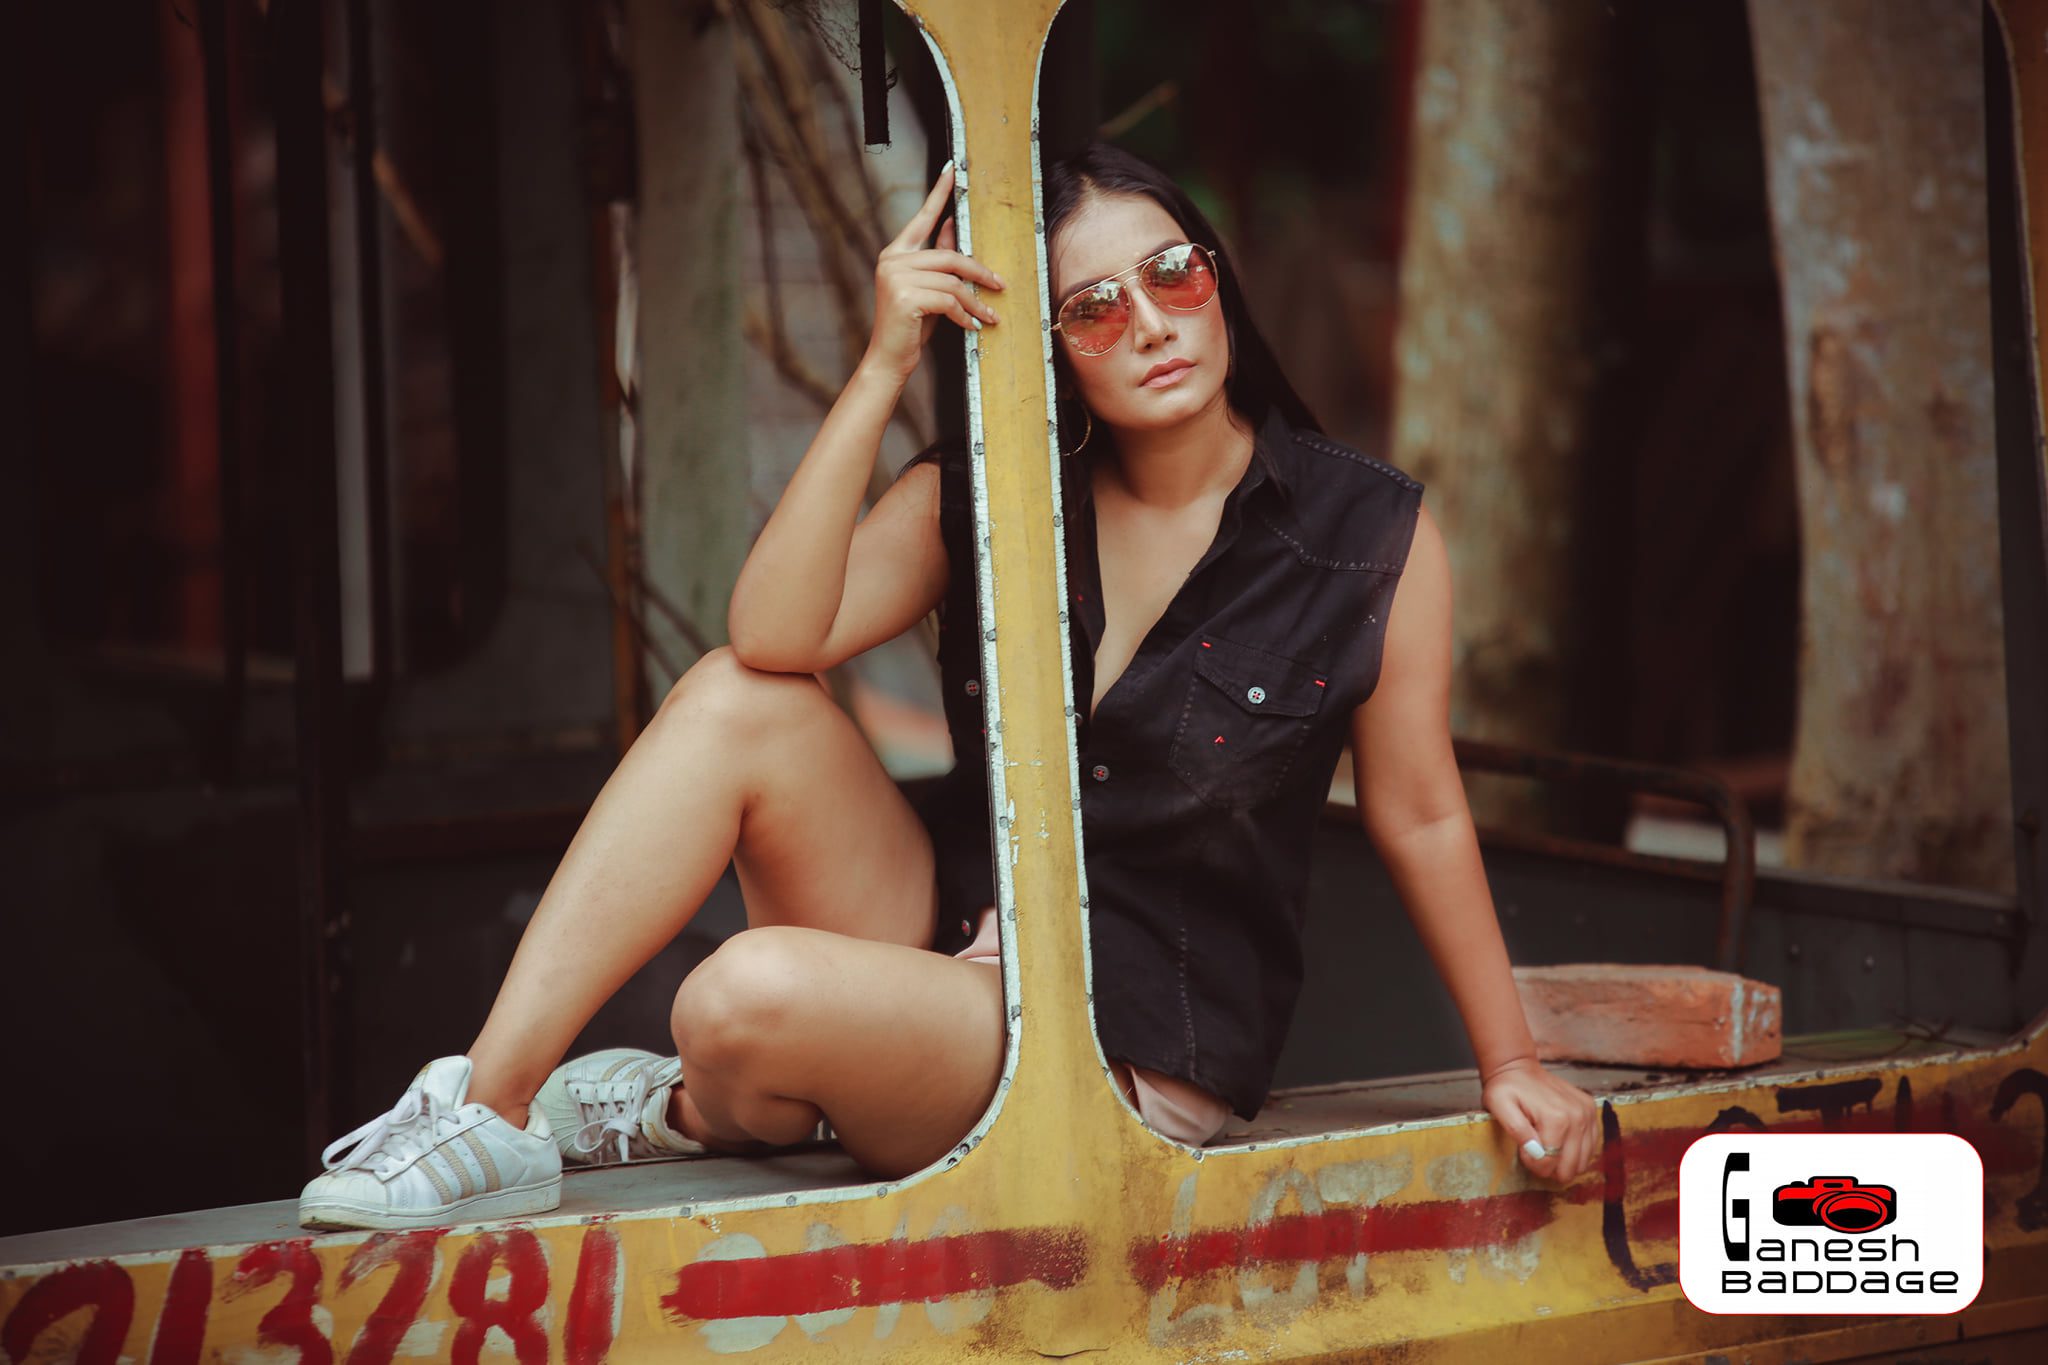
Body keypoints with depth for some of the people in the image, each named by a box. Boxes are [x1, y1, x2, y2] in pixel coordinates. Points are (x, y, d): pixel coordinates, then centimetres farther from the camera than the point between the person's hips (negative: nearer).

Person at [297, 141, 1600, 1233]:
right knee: (737, 702, -19)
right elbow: (774, 638, -16)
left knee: (752, 993, -30)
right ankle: (493, 1109, -18)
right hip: (952, 933, 5)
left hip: (1134, 1053, -4)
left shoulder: (1371, 535, -8)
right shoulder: (980, 499, 1)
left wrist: (1513, 1062, 6)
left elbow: (1421, 816, 2)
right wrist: (885, 367, -20)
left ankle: (712, 1110, 9)